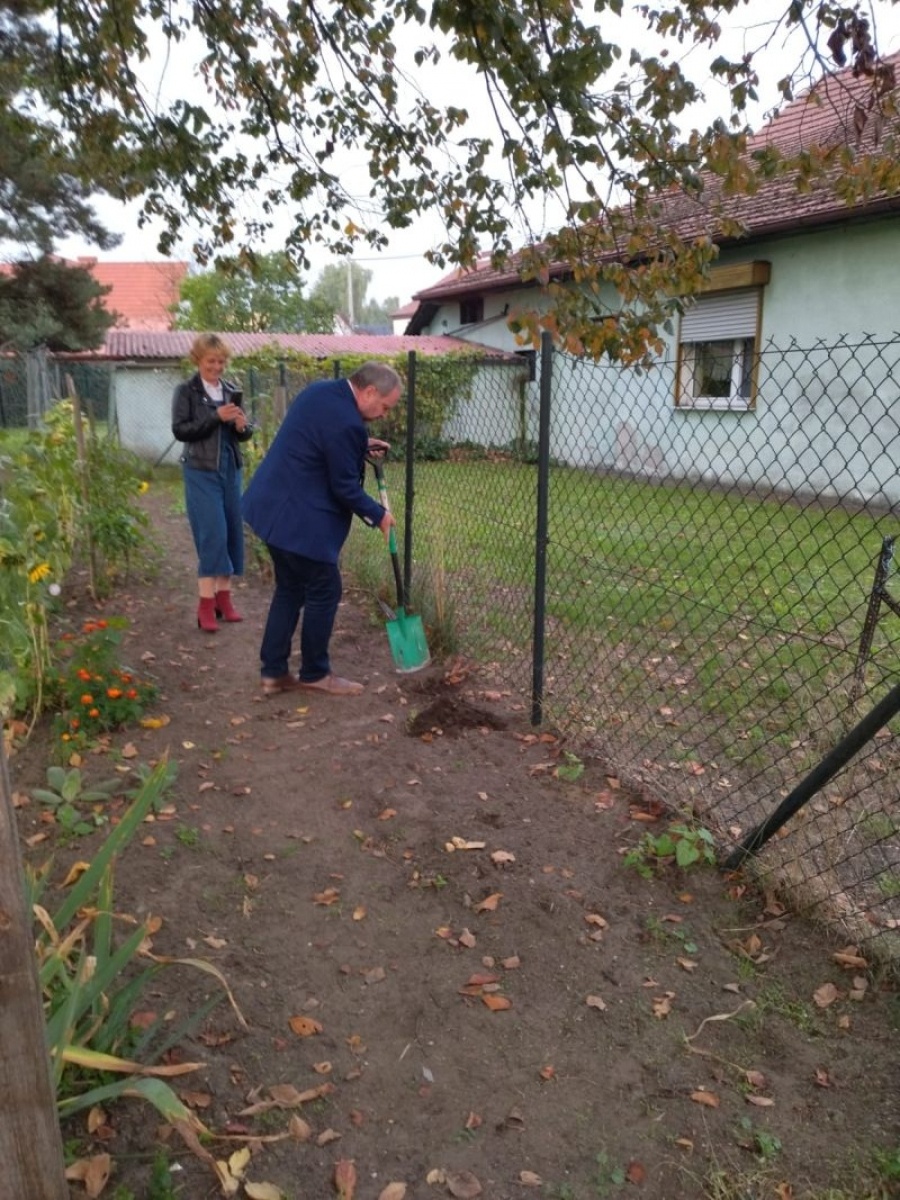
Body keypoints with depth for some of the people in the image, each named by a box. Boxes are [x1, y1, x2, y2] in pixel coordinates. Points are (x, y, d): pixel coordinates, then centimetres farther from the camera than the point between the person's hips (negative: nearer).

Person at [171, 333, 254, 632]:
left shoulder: (231, 391, 10)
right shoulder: (186, 391, -2)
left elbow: (244, 434, 13)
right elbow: (180, 430, -11)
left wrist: (243, 426, -10)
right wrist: (215, 417, -19)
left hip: (231, 469, 5)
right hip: (201, 471, -5)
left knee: (232, 533, 5)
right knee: (212, 533, -11)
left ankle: (224, 597, 15)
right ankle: (206, 604, -4)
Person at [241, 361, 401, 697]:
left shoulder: (323, 389, 7)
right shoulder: (344, 422, -23)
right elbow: (345, 487, -17)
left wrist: (361, 444, 15)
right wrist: (378, 515, -2)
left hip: (274, 506, 10)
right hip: (298, 516, -10)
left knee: (290, 589, 16)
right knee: (324, 591, 4)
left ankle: (273, 672, 22)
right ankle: (315, 674, 17)